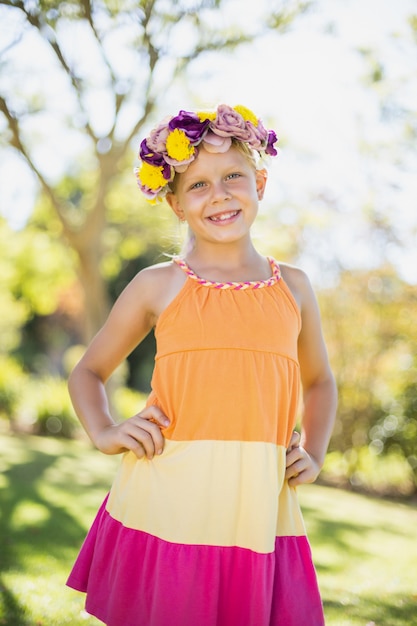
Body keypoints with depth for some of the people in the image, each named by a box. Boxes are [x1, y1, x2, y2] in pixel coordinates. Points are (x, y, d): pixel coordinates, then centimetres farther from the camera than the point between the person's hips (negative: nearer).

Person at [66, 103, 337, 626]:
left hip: (258, 518, 2)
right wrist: (105, 434, -3)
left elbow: (319, 381, 26)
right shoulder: (158, 286, 3)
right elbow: (88, 372, 15)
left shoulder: (292, 287, 10)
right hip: (166, 510, -1)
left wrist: (314, 455, 11)